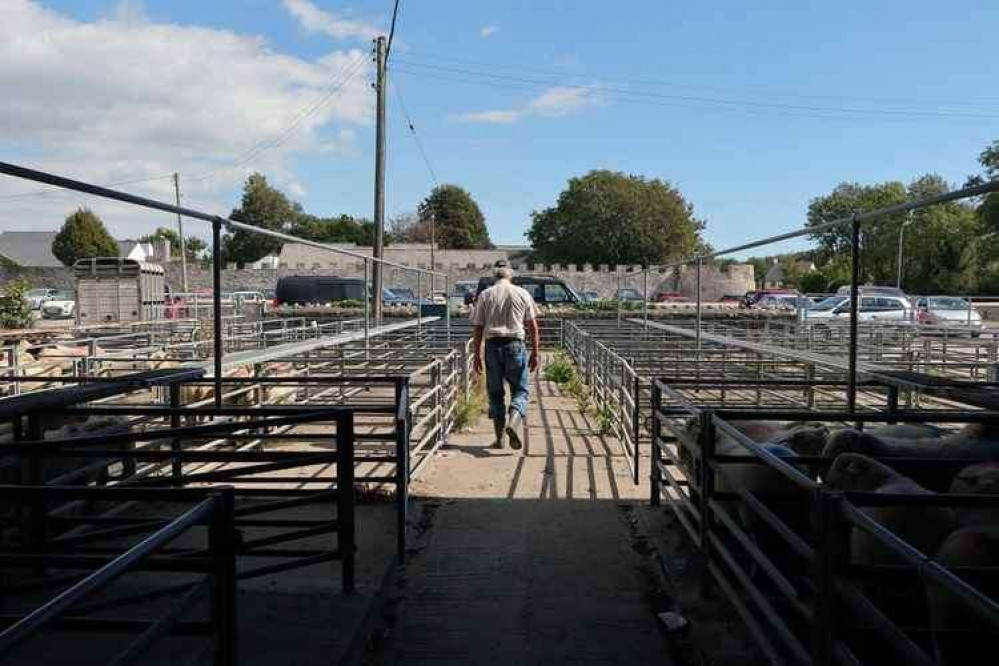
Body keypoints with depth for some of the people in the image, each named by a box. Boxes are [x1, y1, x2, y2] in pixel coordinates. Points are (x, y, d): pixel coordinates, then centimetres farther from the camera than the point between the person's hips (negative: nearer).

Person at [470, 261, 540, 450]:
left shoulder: (485, 295, 5)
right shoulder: (522, 294, 5)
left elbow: (477, 328, 3)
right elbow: (532, 326, 4)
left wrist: (476, 355, 8)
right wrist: (535, 353, 9)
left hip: (492, 345, 1)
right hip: (515, 345, -1)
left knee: (495, 392, 10)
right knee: (521, 390, 6)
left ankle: (499, 437, 12)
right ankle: (514, 422, -20)